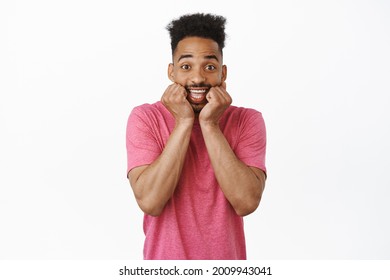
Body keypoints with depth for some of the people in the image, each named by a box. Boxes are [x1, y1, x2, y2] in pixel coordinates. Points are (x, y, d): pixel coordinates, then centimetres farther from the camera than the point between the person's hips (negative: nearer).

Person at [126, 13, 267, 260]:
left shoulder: (247, 121, -10)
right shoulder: (145, 118, -12)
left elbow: (246, 202, -22)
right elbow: (150, 202, -22)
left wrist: (209, 125, -23)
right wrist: (183, 122, -23)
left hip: (227, 258, 1)